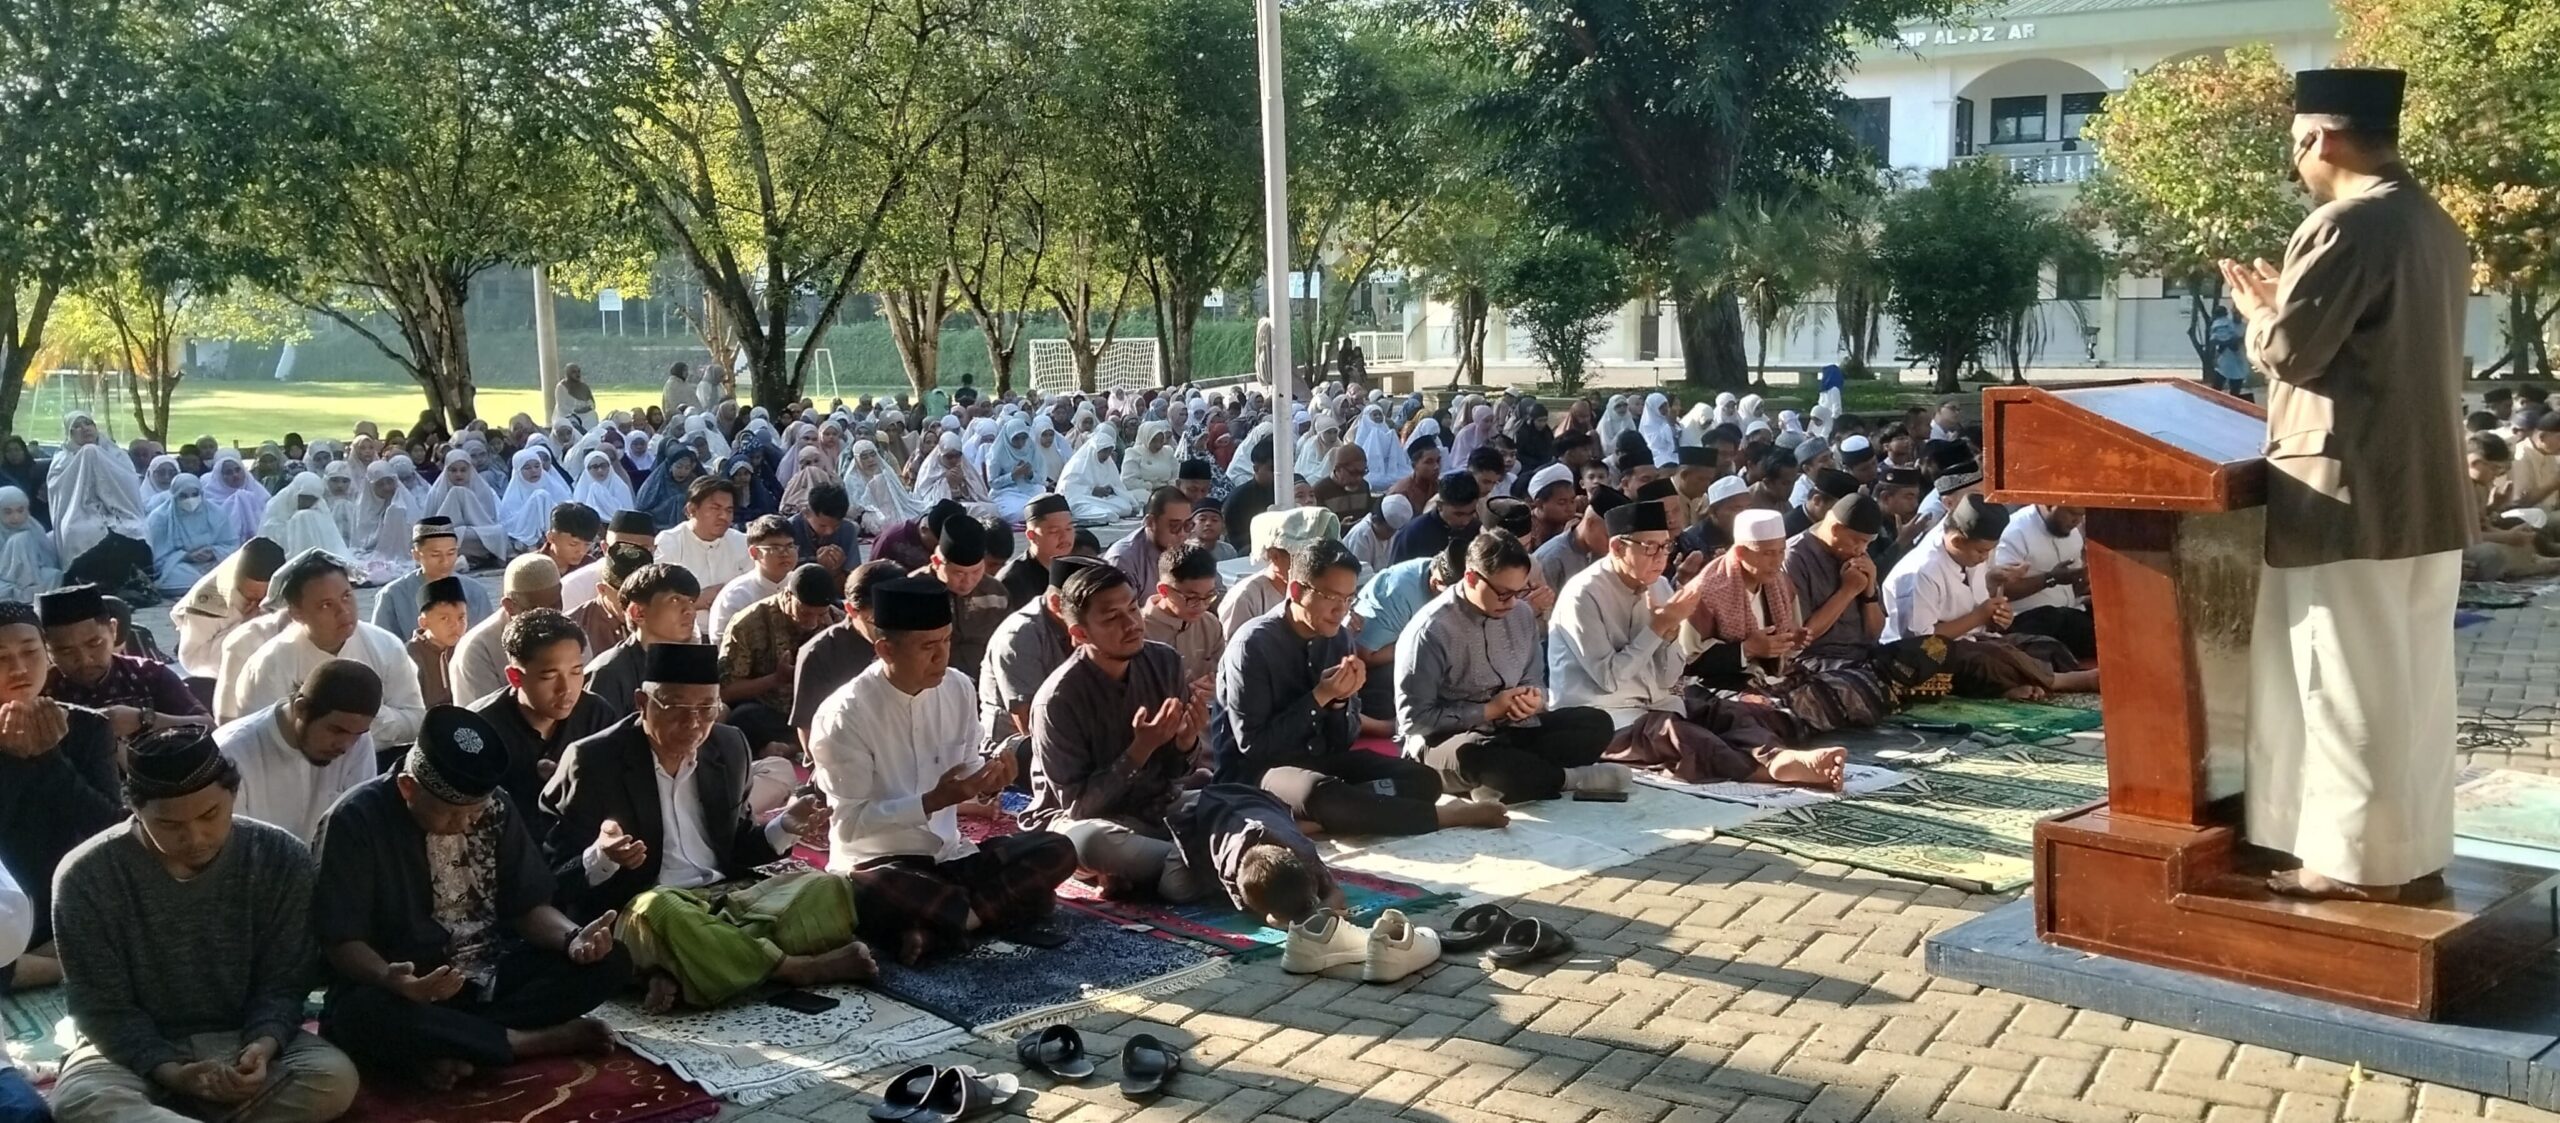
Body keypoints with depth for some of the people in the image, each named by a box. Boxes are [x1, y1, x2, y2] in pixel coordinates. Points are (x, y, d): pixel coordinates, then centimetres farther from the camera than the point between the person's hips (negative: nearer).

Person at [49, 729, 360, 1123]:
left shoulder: (281, 859, -9)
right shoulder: (87, 877, -13)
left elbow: (283, 983, -4)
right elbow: (104, 1007, -9)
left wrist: (263, 1046, -26)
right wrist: (169, 1072, -25)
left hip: (242, 1038, 1)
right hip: (138, 1049, -1)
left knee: (335, 1078, -29)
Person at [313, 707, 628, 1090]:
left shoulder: (497, 809, 0)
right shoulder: (355, 821, -15)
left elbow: (527, 905, 4)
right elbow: (341, 941, -15)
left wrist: (573, 939, -19)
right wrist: (390, 981, -37)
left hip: (488, 974, 5)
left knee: (610, 959, -15)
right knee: (361, 1015, -40)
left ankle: (450, 1047, -23)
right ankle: (532, 1040, -23)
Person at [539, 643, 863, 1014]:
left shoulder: (729, 747, 8)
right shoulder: (594, 761, -8)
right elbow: (554, 880, -7)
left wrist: (784, 827, -2)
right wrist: (601, 859, -29)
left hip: (727, 900, 6)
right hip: (638, 913, -5)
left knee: (828, 891, -14)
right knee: (659, 912, -39)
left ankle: (678, 974, -28)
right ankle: (795, 968, -20)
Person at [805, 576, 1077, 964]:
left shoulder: (958, 689, -2)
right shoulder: (845, 714, -17)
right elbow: (850, 822, -16)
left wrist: (987, 779, -12)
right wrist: (932, 801, -25)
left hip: (949, 854, 5)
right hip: (878, 864, -5)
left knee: (1057, 852, -14)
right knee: (870, 893, -41)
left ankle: (936, 925, -22)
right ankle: (994, 908, -18)